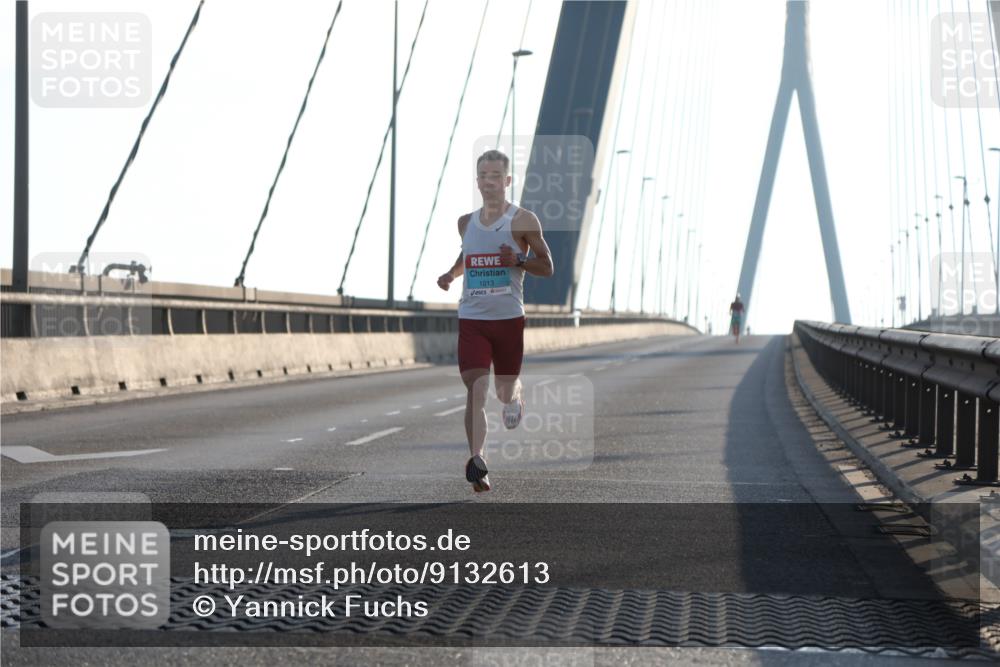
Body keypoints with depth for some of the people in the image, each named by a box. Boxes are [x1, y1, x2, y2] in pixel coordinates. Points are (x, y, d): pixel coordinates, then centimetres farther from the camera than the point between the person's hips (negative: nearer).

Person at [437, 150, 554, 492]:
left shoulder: (523, 221, -3)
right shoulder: (466, 222, 10)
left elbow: (547, 267, 0)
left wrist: (518, 261, -19)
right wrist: (451, 274, 10)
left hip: (509, 318, -2)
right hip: (471, 319, 2)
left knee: (504, 391, 11)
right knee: (475, 389, -12)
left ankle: (514, 396, 49)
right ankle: (477, 461, -15)